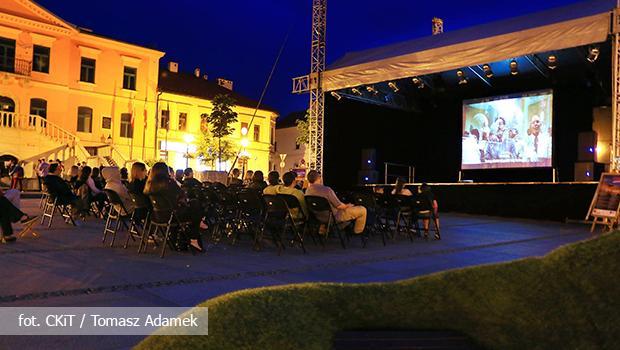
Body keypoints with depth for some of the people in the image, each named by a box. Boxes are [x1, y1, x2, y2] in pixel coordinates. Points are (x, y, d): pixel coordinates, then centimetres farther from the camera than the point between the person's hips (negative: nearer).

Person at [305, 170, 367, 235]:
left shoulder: (307, 191, -8)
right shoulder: (326, 190, -31)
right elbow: (339, 206, -22)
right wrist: (347, 206, 0)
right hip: (335, 216, -8)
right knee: (362, 210, 3)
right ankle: (358, 231, 21)